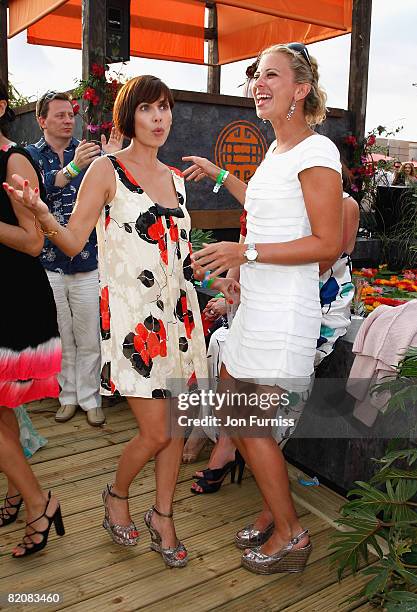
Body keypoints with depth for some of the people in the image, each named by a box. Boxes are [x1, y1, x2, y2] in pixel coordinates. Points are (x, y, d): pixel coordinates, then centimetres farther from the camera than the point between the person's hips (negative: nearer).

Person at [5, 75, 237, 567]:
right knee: (156, 434, -5)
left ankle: (162, 516, 29)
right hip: (131, 314, -6)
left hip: (178, 311, 6)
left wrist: (217, 274, 14)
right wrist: (40, 212, -28)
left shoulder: (175, 177, 14)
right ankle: (117, 496, 27)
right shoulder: (107, 170, -4)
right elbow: (72, 242, -10)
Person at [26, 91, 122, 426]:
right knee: (60, 337, 11)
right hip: (48, 263, 0)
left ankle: (90, 397, 19)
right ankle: (68, 395, 26)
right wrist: (73, 167, -32)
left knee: (90, 338, 5)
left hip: (87, 263, 0)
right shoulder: (30, 156, 3)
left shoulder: (89, 152, 5)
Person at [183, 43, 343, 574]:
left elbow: (329, 243, -18)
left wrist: (246, 251, -23)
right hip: (255, 306, 10)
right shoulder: (277, 150, 15)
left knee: (250, 423, -1)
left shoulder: (316, 152, -13)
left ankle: (290, 536, 21)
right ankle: (276, 510, 33)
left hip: (284, 312, -10)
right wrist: (218, 175, 35)